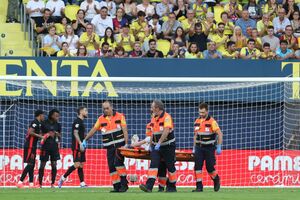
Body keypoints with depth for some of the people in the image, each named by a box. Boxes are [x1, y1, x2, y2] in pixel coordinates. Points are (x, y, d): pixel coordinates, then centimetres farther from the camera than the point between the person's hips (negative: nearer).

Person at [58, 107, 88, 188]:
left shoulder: (82, 122, 18)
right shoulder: (77, 121, -10)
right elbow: (75, 133, -18)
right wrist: (80, 144, -24)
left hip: (81, 147, 10)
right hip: (77, 146, -10)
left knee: (81, 165, 6)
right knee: (77, 165, -13)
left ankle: (82, 183, 4)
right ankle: (63, 178, -3)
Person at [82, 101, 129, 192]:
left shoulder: (120, 116, 1)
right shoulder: (101, 119, 7)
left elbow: (125, 131, -2)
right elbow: (93, 130, 12)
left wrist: (126, 144, -10)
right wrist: (85, 140, 9)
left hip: (120, 145, -4)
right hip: (109, 147, 4)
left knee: (118, 162, -20)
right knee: (111, 167, -4)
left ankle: (124, 184, -13)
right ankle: (116, 186, 0)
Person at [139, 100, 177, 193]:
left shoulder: (166, 117, -15)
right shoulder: (154, 118, 9)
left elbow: (166, 131, -27)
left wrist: (159, 143, -32)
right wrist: (151, 145, 17)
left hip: (168, 146, -6)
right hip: (156, 146, 6)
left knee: (170, 166, 5)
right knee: (153, 164, -10)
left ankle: (172, 187, 19)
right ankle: (149, 186, -22)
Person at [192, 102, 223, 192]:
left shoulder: (212, 122, -11)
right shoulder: (197, 121, 8)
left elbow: (220, 134, -13)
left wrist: (219, 147, -18)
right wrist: (194, 148, 15)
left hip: (209, 148, -5)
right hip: (199, 147, 5)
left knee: (210, 167, -3)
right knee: (197, 166, -8)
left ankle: (216, 180, 26)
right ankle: (199, 186, -5)